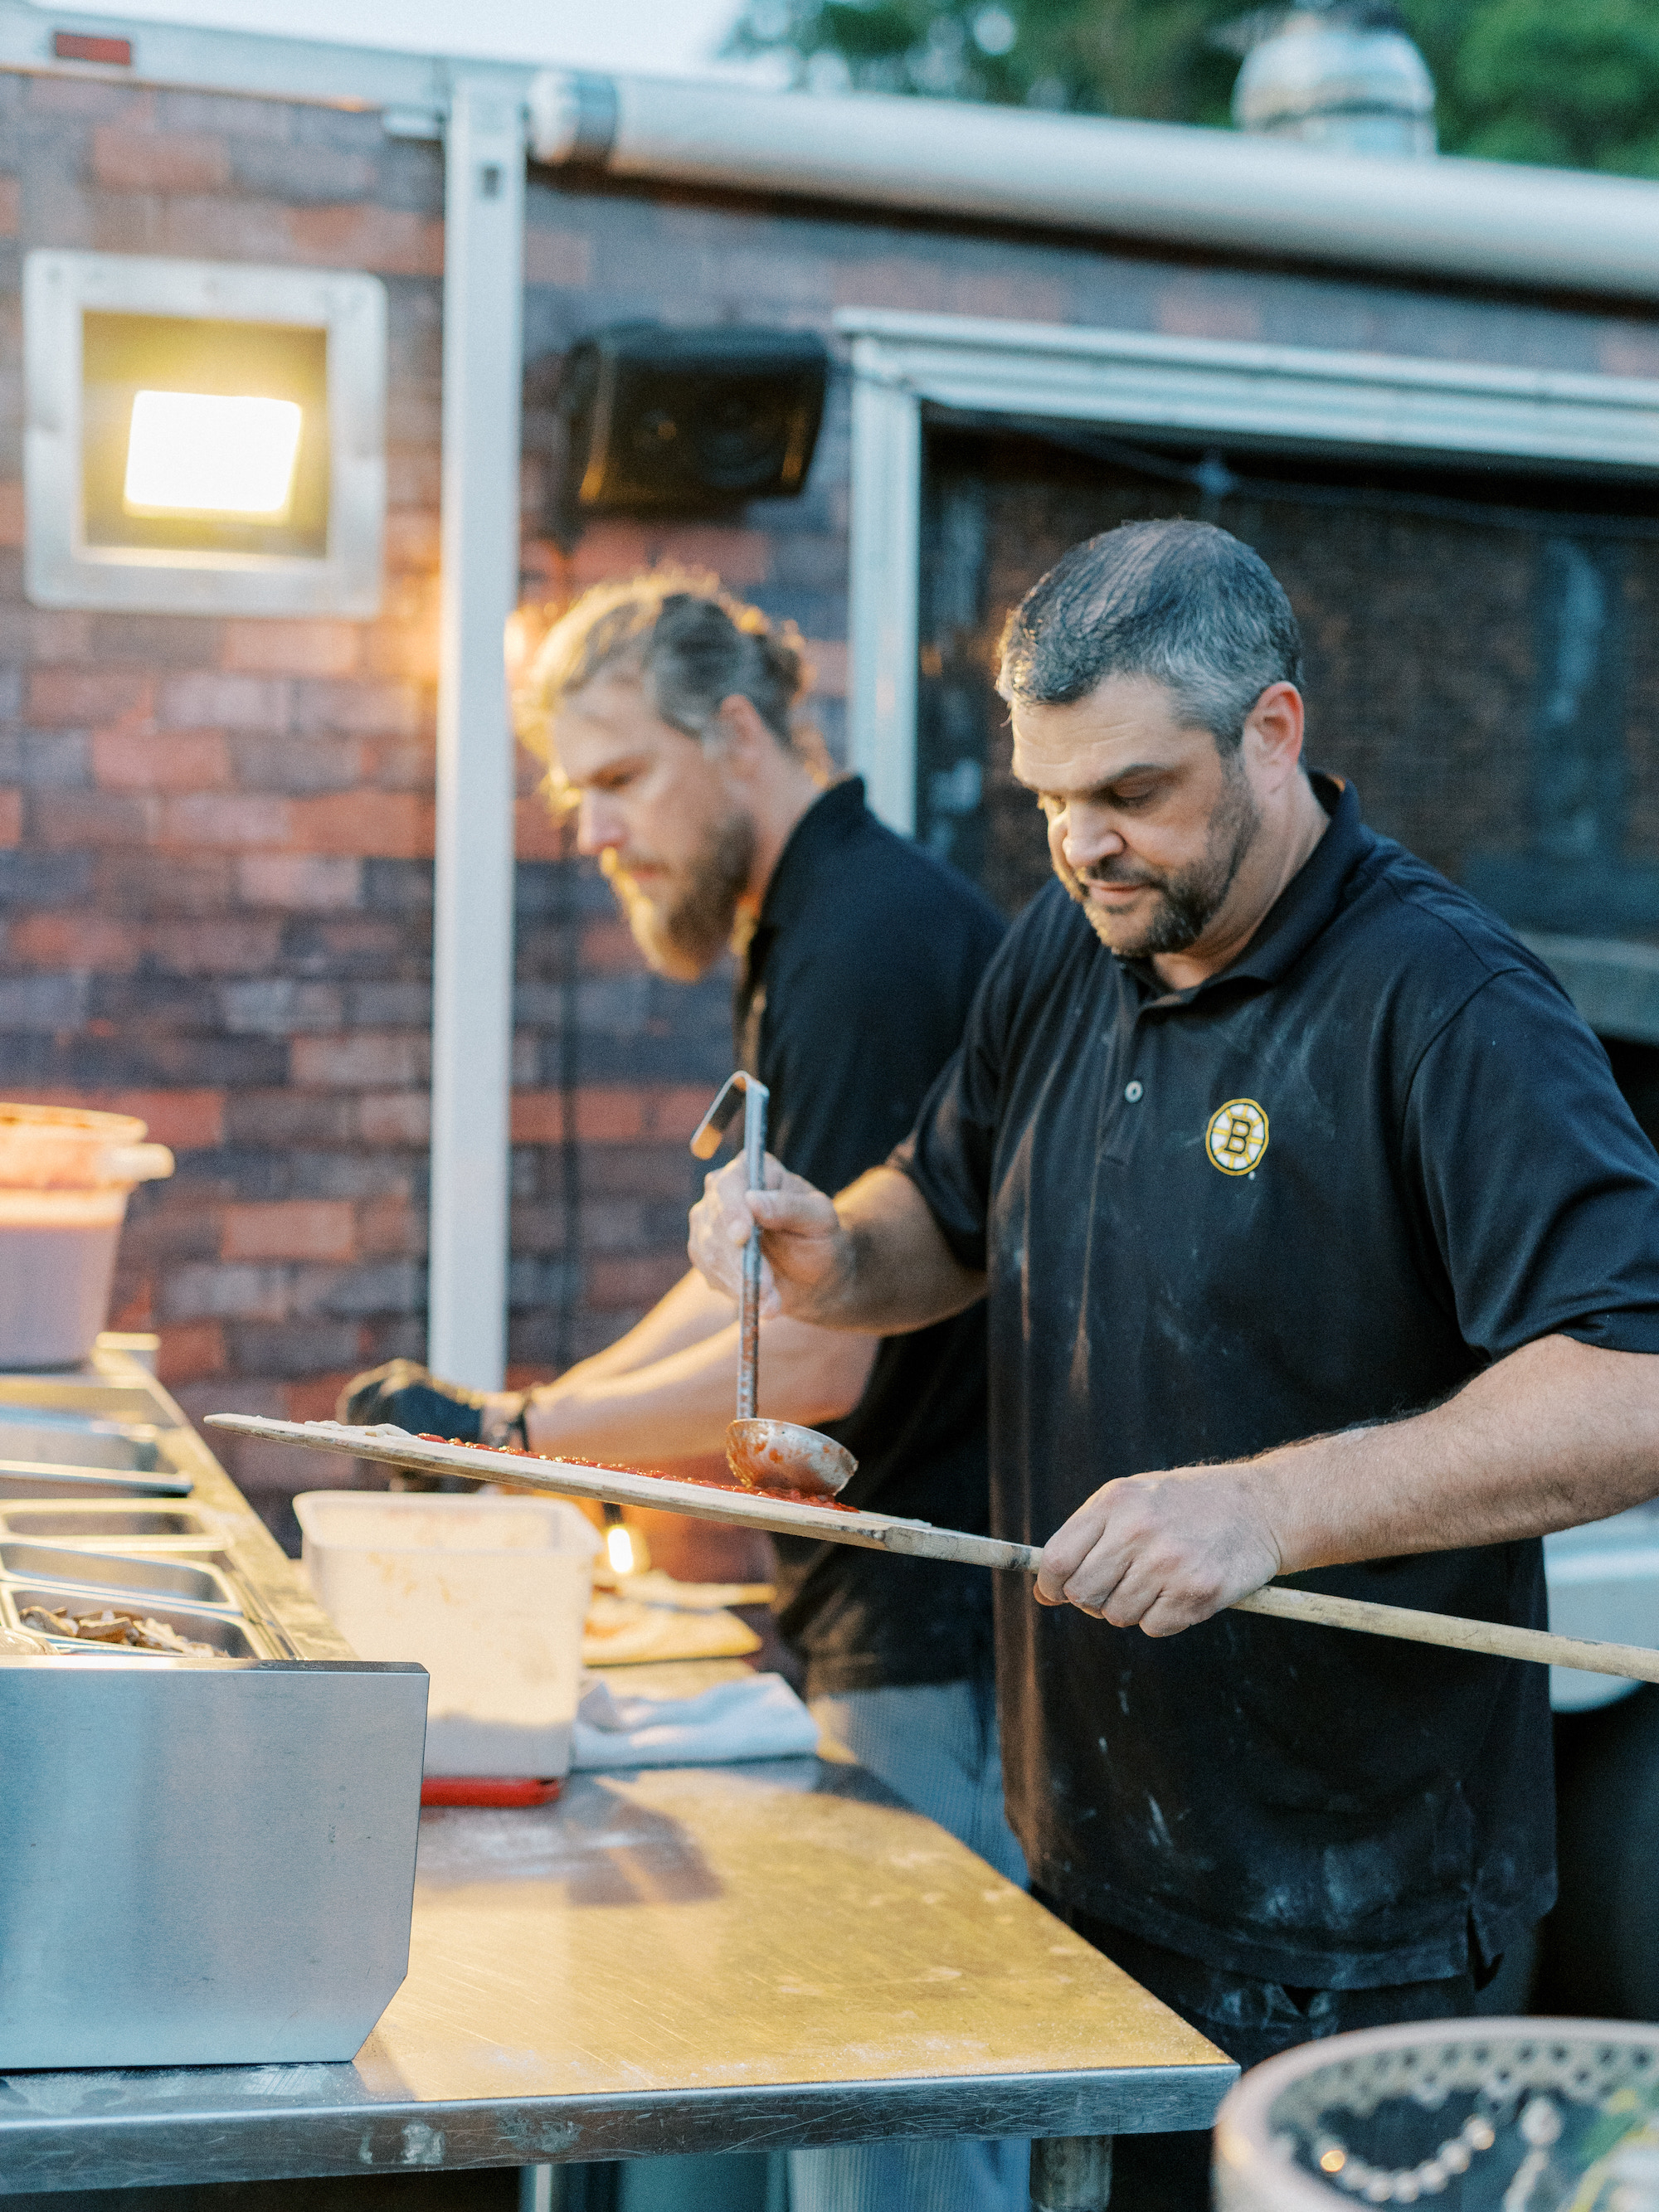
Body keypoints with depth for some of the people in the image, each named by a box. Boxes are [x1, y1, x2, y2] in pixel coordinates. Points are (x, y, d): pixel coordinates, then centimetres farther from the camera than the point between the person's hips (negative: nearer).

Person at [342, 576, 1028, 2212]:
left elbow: (812, 1367, -22)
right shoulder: (808, 936, 15)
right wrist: (520, 1423, 11)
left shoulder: (872, 940, -18)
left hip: (939, 1646, -10)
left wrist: (510, 1438, -12)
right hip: (887, 1628, 10)